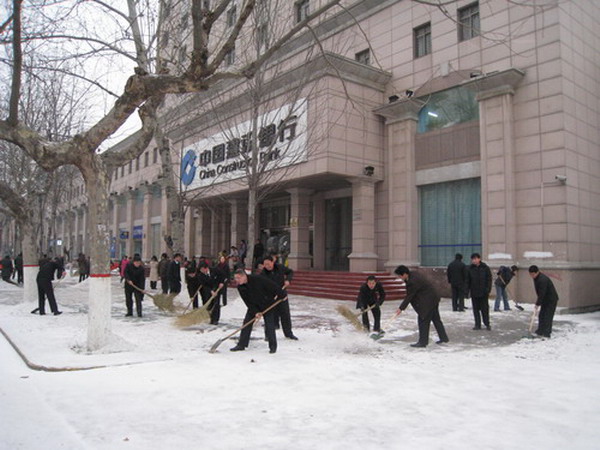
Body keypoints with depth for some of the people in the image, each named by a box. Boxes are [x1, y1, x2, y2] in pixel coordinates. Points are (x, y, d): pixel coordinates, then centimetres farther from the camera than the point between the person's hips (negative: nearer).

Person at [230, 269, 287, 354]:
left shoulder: (258, 279, -30)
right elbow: (247, 302, -10)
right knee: (247, 323, 0)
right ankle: (241, 345, 10)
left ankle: (273, 346, 8)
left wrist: (281, 295, -16)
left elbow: (272, 286, -22)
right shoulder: (240, 287, -13)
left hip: (267, 304, -5)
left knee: (269, 325, -5)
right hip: (253, 306, 5)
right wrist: (255, 312, -19)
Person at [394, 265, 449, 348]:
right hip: (434, 298, 10)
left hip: (428, 302, -10)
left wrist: (401, 308, -10)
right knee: (436, 319, 19)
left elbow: (409, 297, -19)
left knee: (423, 320, -3)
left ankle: (422, 342, 4)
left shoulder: (412, 282, -27)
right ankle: (444, 338, 29)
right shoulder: (413, 274, 2)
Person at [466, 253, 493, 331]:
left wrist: (488, 290, -8)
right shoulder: (470, 269, 2)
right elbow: (467, 280, 6)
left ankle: (487, 324, 17)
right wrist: (467, 290, 1)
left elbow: (489, 279, -1)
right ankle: (477, 325, 15)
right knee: (476, 309, 7)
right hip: (474, 293, 2)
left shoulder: (485, 268, -4)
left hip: (483, 292, -2)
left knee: (485, 309, 3)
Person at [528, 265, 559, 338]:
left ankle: (546, 333, -6)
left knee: (547, 316, -10)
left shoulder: (543, 279, -28)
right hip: (545, 299, 10)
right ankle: (540, 331, 17)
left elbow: (542, 293, -28)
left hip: (551, 300, -10)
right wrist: (538, 302, 9)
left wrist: (537, 304, -23)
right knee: (541, 315, 10)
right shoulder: (536, 278, 4)